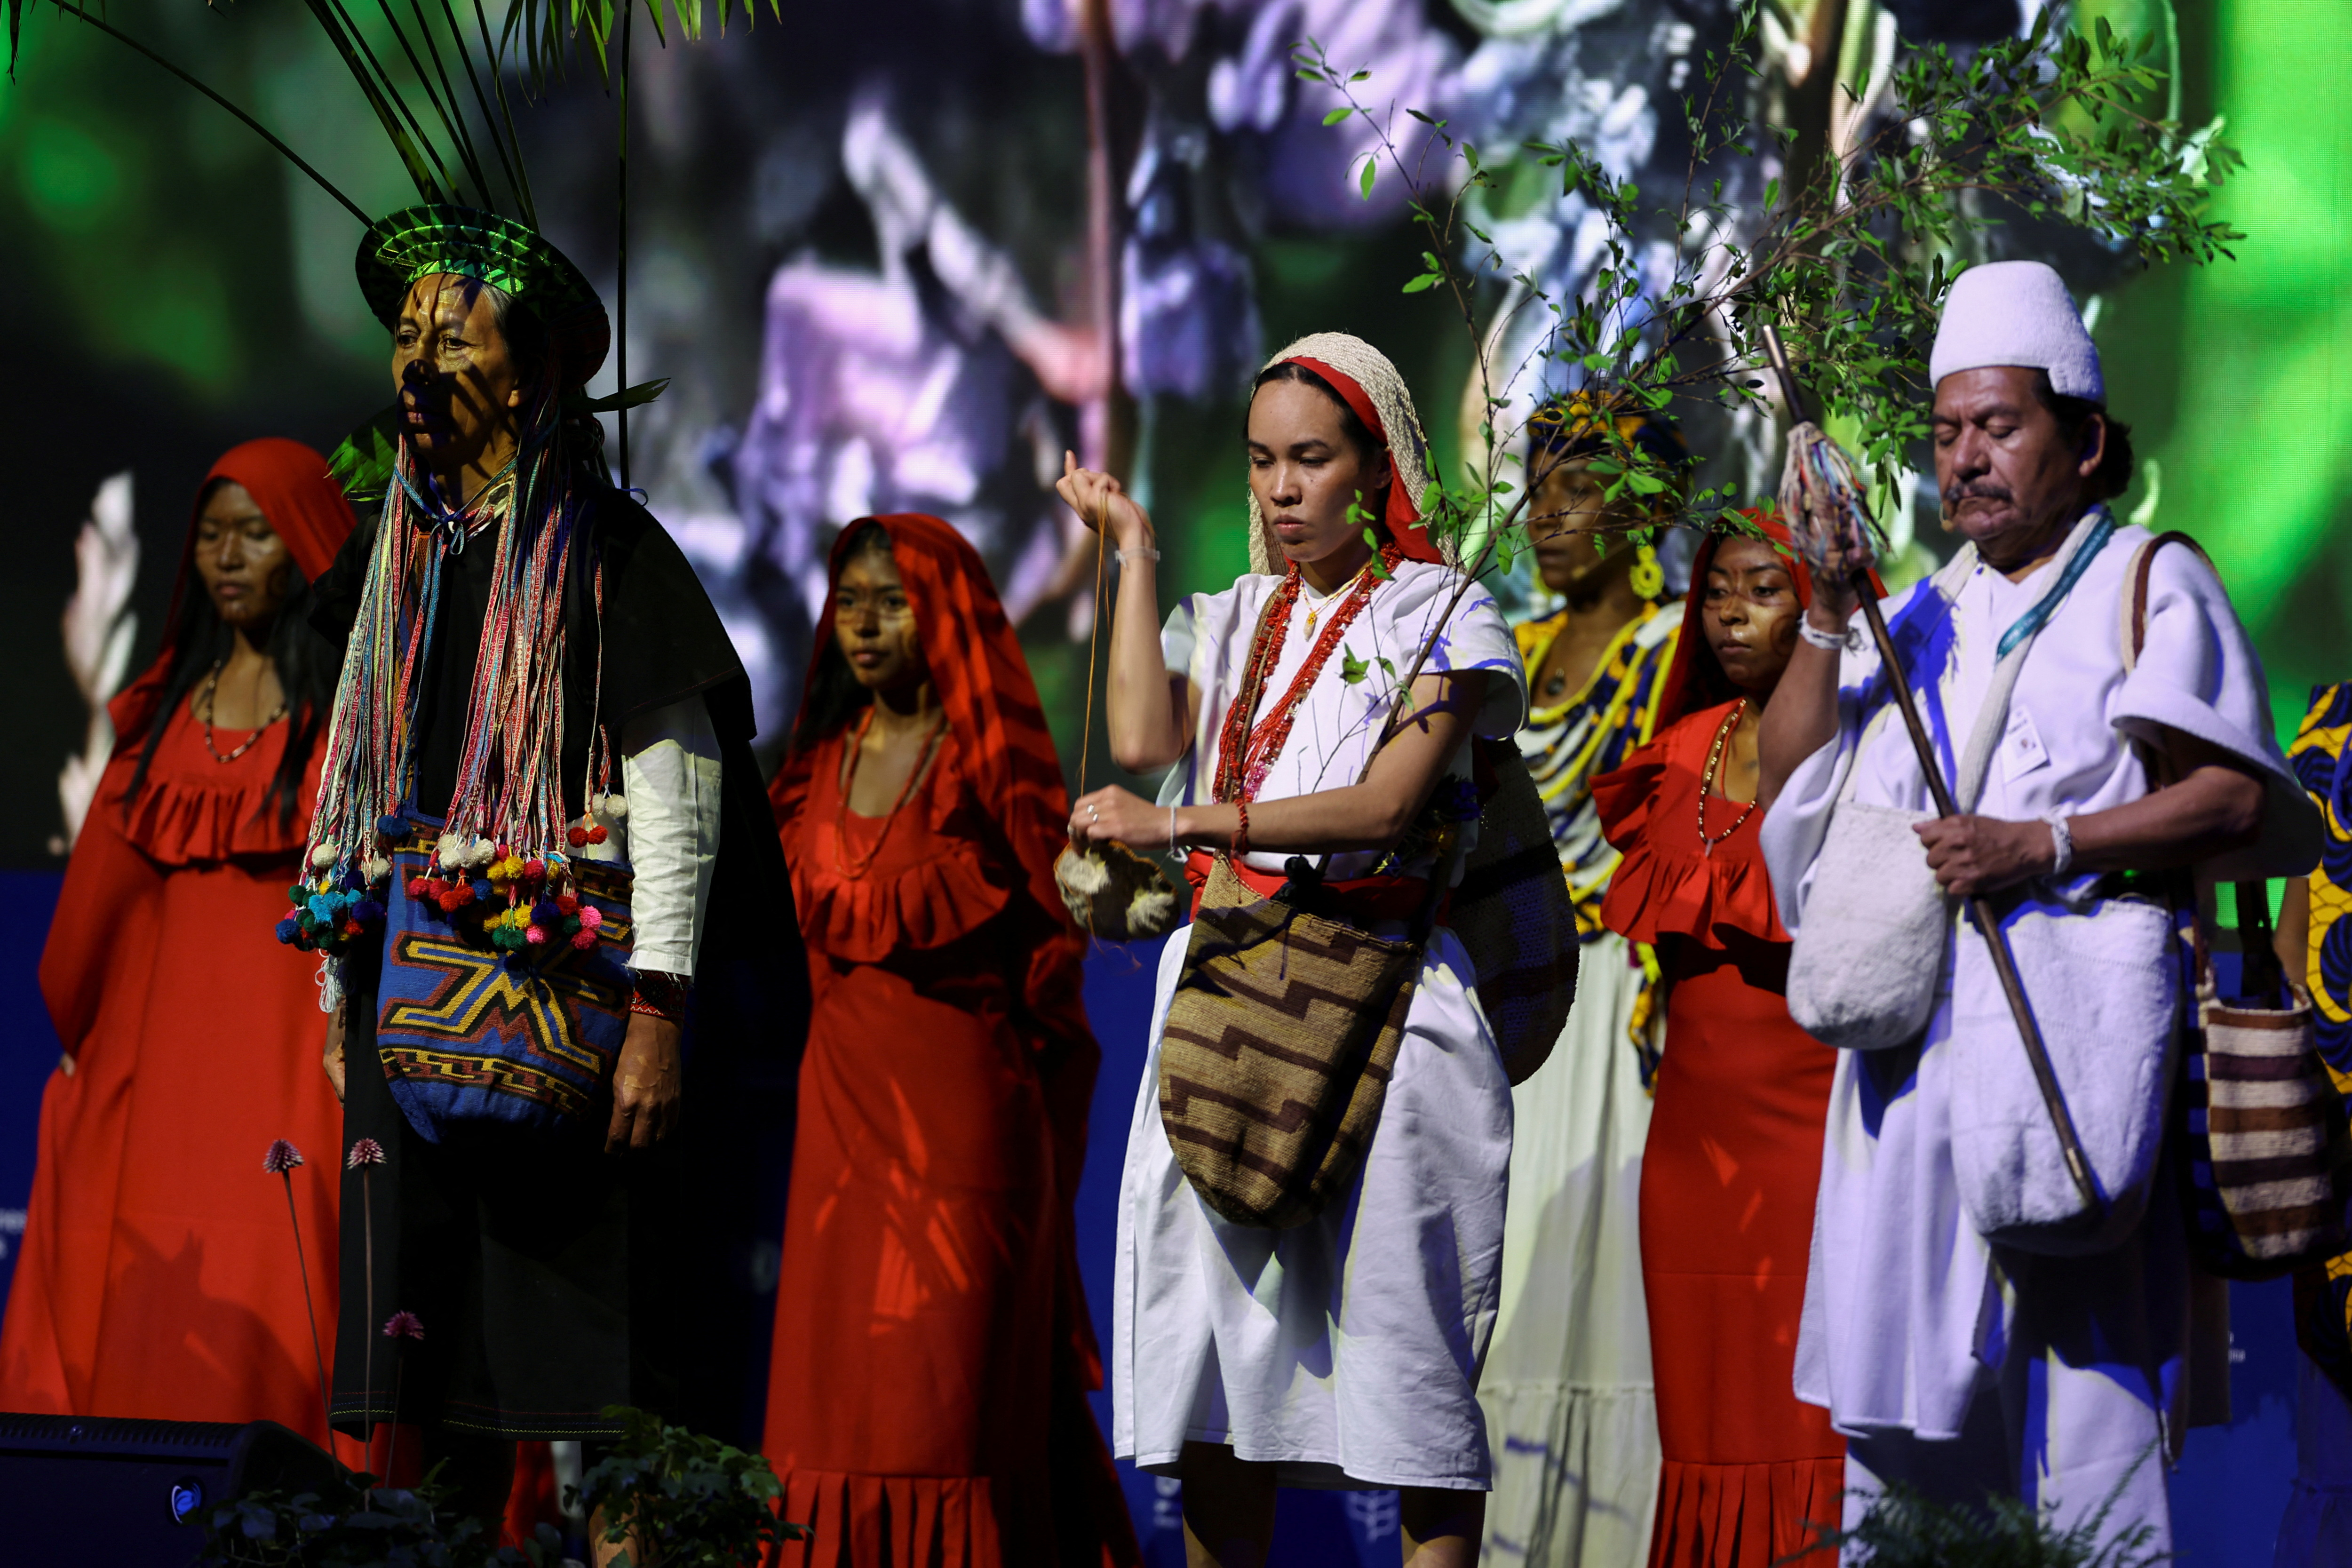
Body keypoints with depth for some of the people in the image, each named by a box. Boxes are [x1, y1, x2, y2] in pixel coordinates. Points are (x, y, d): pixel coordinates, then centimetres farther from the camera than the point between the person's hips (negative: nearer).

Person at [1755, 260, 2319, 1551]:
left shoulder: (2147, 585, 4)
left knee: (2077, 1370, -10)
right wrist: (1828, 619, 3)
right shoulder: (1922, 613, 21)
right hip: (1916, 1026, 6)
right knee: (1901, 1377, 5)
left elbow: (2240, 799, -6)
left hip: (2076, 1003, -6)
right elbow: (1785, 785, 15)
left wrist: (2047, 843, -15)